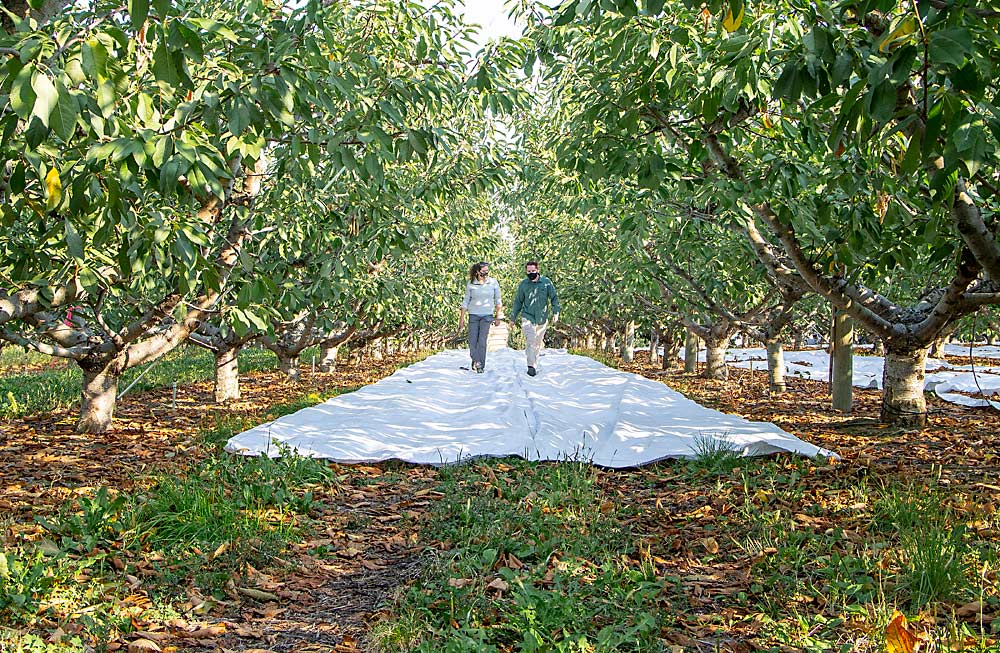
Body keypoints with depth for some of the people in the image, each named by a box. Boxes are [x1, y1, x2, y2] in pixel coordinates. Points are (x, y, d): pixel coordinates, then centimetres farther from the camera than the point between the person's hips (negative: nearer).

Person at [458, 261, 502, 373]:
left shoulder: (493, 282, 0)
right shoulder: (471, 284, -1)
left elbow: (498, 300, 8)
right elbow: (466, 301, 5)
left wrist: (498, 317, 8)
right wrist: (462, 318, 2)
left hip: (487, 315, -1)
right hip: (473, 314, 1)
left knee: (482, 340, -8)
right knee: (472, 341, -4)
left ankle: (480, 366, 1)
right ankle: (476, 361, 17)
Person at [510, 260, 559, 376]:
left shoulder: (546, 282, 0)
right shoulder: (523, 284, 1)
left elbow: (554, 298, 6)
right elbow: (518, 302, 12)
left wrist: (556, 312, -4)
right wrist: (513, 317, 14)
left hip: (542, 319, 2)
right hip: (527, 317, -1)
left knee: (538, 343, 9)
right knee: (530, 340, -16)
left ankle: (534, 364, 21)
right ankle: (531, 366, -17)